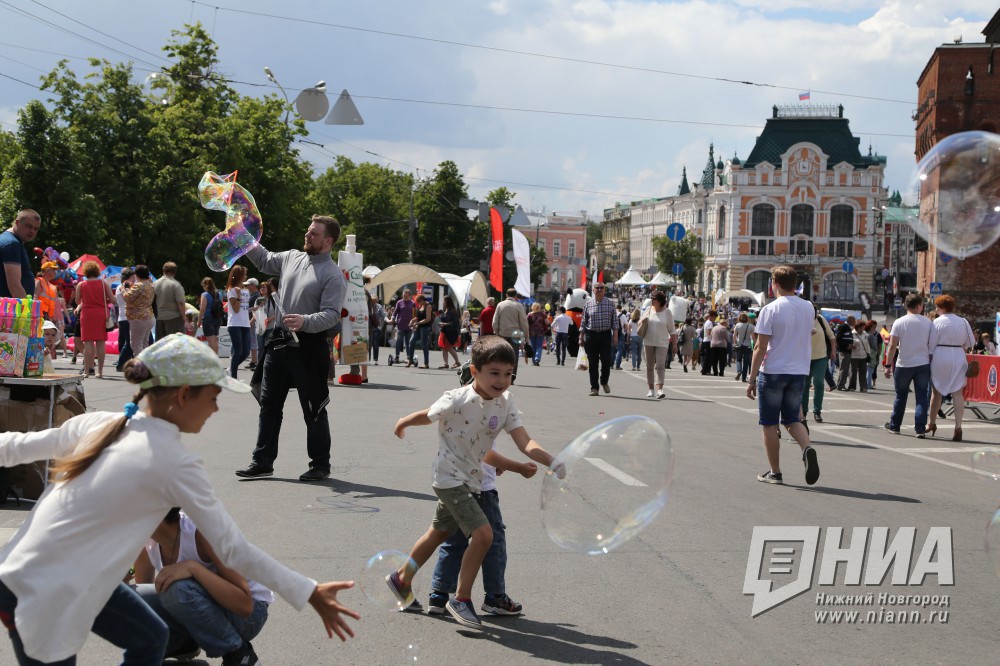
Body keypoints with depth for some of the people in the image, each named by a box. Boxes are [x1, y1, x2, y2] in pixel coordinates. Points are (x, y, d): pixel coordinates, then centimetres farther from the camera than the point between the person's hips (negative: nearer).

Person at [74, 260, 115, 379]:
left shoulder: (81, 285, 1)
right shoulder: (104, 283, 1)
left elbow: (78, 302, 9)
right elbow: (113, 300, 0)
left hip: (87, 314, -1)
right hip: (101, 314, 1)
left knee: (88, 342, 1)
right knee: (100, 343, 3)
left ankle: (86, 371, -3)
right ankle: (100, 371, 4)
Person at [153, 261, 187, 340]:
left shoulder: (155, 284, 4)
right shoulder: (175, 284, -13)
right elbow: (180, 303, -17)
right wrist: (183, 316, -7)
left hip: (159, 318, 6)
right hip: (174, 318, -6)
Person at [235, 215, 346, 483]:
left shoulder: (333, 275, -10)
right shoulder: (292, 258, 10)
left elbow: (332, 315, -18)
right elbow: (264, 260, 29)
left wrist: (304, 321, -34)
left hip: (309, 345, -7)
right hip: (279, 341, 7)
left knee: (313, 408, 1)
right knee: (269, 403, 10)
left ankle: (320, 464, 13)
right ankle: (263, 461, 19)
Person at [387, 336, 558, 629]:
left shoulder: (505, 403, -9)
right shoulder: (457, 401, -24)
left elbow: (525, 442, -18)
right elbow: (427, 415, -5)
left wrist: (550, 461, -35)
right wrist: (403, 423, 13)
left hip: (472, 480, 7)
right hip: (450, 478, -7)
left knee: (440, 532, 24)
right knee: (483, 534, -19)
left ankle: (402, 579, 46)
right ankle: (461, 599, -3)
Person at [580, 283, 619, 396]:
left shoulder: (610, 303, 5)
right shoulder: (588, 304, 6)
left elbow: (614, 321, 5)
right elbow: (583, 322, 8)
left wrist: (615, 336, -1)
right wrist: (581, 337, 5)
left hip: (605, 335, 0)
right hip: (591, 335, 0)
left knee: (606, 360, -6)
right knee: (593, 363, 1)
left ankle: (604, 382, 20)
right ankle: (594, 388, 6)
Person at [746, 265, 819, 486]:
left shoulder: (770, 310, -12)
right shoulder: (808, 308, 3)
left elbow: (761, 347, -14)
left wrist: (752, 378, -9)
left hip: (772, 372, -4)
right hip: (799, 371, 4)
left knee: (769, 423, 7)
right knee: (792, 418, 16)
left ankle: (775, 472, 11)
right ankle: (807, 448, -13)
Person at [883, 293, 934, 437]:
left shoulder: (899, 322, -5)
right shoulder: (928, 322, 0)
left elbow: (892, 346, -7)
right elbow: (932, 345, 0)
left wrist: (888, 365, -3)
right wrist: (932, 363, 10)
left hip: (903, 365, 0)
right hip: (923, 364, 0)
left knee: (901, 396, 12)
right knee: (922, 397, 3)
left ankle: (894, 426, 22)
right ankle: (920, 428, -3)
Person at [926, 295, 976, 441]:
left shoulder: (937, 322, -7)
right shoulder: (963, 322, 5)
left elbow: (931, 344, -8)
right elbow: (970, 343, 10)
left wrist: (928, 358, 0)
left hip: (940, 358, -2)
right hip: (959, 358, 2)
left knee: (937, 391, 13)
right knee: (957, 393, 1)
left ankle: (931, 423, 24)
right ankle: (958, 427, -8)